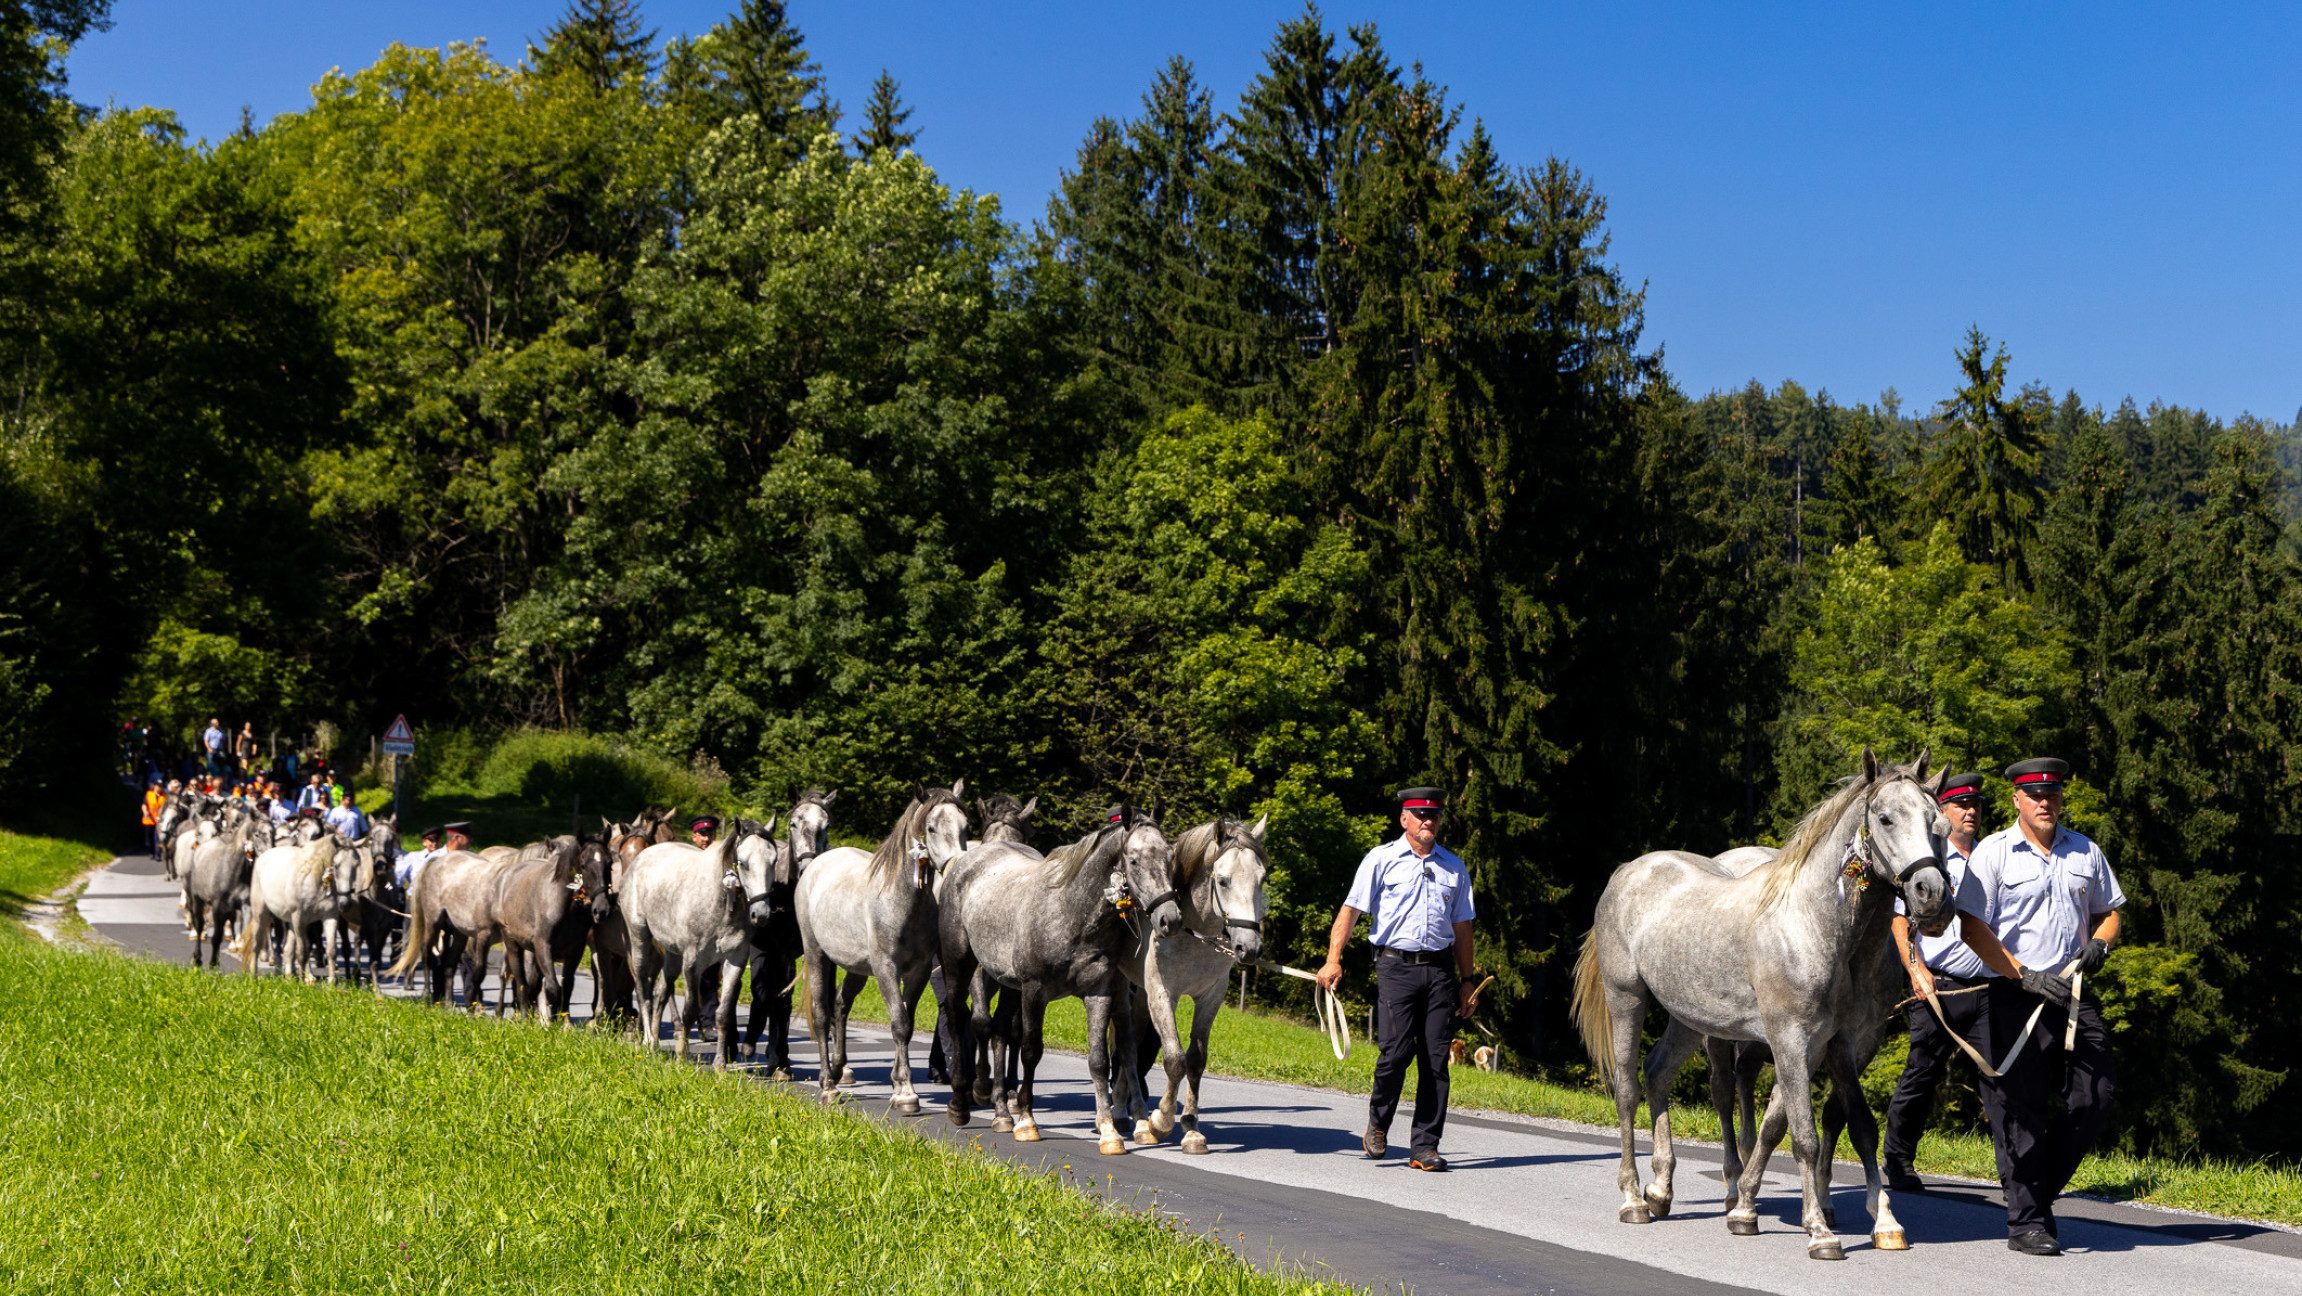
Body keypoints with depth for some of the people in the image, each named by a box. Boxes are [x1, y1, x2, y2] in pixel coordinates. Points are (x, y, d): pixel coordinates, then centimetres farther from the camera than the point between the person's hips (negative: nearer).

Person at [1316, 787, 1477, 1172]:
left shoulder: (1454, 867, 15)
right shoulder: (1381, 859, 4)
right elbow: (1351, 909, 1)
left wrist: (1466, 980, 16)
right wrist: (1333, 959, -9)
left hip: (1440, 969, 3)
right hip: (1396, 967, -3)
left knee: (1436, 1060, 0)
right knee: (1395, 1053, -11)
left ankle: (1425, 1147, 5)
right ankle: (1378, 1124, 15)